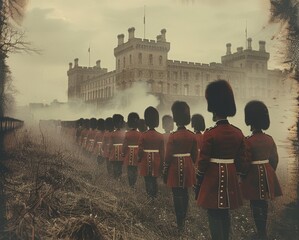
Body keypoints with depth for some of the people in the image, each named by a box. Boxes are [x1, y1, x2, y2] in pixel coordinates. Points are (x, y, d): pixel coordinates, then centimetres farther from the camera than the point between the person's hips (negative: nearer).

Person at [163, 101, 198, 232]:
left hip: (176, 167, -5)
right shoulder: (192, 136, 0)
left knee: (178, 195, 1)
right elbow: (195, 155, 7)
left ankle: (180, 223, 3)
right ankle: (183, 218, 30)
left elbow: (168, 156, -13)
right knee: (185, 193, 16)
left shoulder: (173, 136, -15)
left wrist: (165, 172, -3)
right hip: (188, 167, 5)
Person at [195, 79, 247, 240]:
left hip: (213, 179, -6)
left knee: (214, 215, 3)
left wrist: (198, 182, -1)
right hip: (230, 178, 6)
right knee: (225, 214, 18)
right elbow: (241, 161, 6)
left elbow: (203, 161, -12)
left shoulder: (210, 134, -15)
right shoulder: (238, 133, 2)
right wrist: (239, 177, 18)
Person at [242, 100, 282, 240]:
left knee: (256, 205, 2)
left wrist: (243, 177, 0)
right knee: (263, 203, 17)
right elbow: (274, 159, 10)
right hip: (267, 174, 7)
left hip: (254, 176, -6)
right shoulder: (269, 139, 3)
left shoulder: (248, 141, -16)